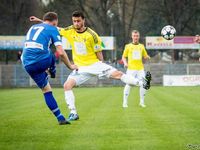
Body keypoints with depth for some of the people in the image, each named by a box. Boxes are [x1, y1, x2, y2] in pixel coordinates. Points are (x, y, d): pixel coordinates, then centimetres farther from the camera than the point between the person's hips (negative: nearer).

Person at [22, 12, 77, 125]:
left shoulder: (32, 28, 26)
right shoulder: (52, 29, 6)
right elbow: (61, 52, -3)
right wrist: (70, 66, 12)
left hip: (27, 64, 6)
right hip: (42, 61, -6)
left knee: (46, 90, 13)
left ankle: (60, 118, 12)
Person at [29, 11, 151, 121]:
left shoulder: (92, 35, -11)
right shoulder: (70, 31, -1)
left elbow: (98, 52, -4)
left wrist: (102, 68, -3)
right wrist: (39, 20, 9)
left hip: (94, 64, -3)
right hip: (80, 68, 3)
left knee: (117, 74, -17)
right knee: (67, 85, -17)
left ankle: (142, 83, -9)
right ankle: (73, 113, -10)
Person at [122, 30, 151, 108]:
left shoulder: (141, 46, 15)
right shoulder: (128, 46, 8)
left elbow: (145, 56, 19)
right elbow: (123, 57, 11)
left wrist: (147, 57, -4)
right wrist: (125, 63, -8)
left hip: (140, 69, 3)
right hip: (131, 69, -3)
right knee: (128, 84, -10)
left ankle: (142, 102, 8)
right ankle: (125, 102, -2)